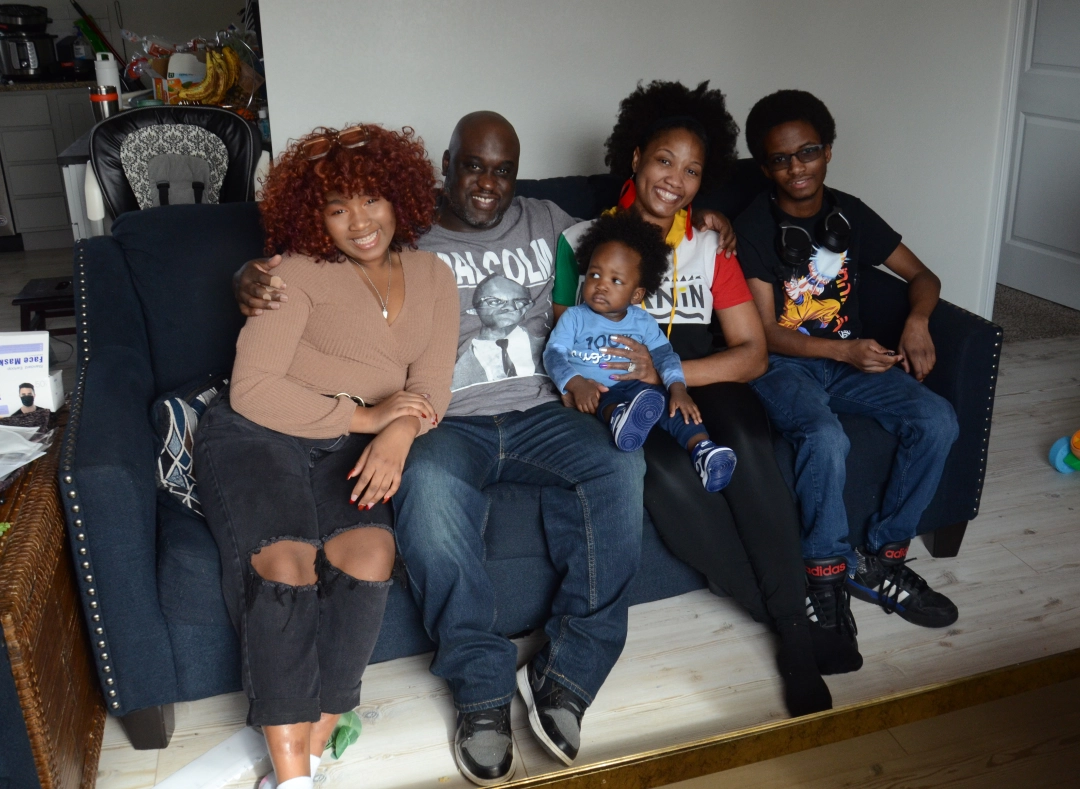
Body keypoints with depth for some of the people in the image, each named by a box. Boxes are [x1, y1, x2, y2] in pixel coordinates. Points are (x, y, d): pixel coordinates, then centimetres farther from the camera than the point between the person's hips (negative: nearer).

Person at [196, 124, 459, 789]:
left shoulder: (432, 278, 11)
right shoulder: (300, 273, -2)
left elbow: (430, 389, 2)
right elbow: (252, 390, -10)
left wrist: (398, 432, -21)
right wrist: (365, 414, -12)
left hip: (349, 450, 3)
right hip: (255, 435, -3)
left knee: (370, 549, -27)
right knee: (286, 558, -28)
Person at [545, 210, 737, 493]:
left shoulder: (643, 322, 16)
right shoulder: (574, 317, 9)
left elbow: (664, 354, 5)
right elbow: (554, 353, -3)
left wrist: (677, 387, -17)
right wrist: (575, 383, -25)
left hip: (636, 388, 3)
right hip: (592, 393, -3)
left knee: (661, 398, -29)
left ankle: (702, 449, -44)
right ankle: (619, 419, -70)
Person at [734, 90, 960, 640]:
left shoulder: (850, 215, 8)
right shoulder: (755, 227, -6)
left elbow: (922, 275, 15)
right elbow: (766, 332, -10)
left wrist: (917, 321, -7)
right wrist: (844, 350, -22)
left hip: (850, 358, 5)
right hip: (784, 363, -5)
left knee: (937, 421, -19)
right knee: (826, 439, -35)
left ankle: (879, 559, -5)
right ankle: (826, 574, -12)